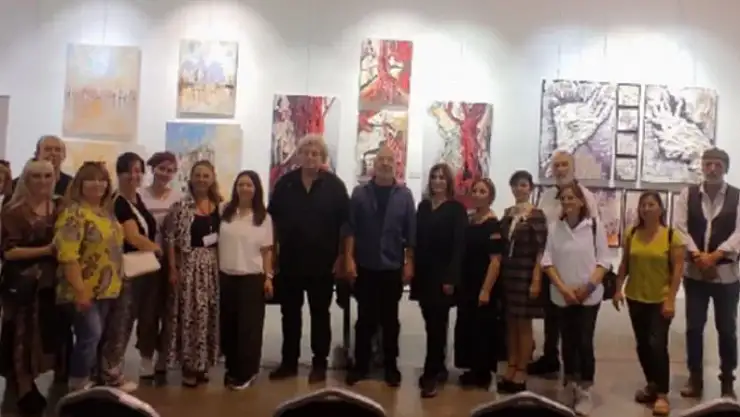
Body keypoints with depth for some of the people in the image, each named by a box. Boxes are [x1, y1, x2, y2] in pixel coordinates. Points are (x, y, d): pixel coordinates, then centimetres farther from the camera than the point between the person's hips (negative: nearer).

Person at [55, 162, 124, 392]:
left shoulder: (107, 212, 11)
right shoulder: (74, 213, -14)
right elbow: (68, 255, -22)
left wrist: (115, 282, 18)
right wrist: (80, 290, -24)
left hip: (106, 289, 8)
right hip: (84, 291, -8)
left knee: (97, 337, 13)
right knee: (90, 336, -10)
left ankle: (89, 381, 25)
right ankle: (78, 387, 2)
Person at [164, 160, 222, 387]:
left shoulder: (219, 205, 6)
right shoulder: (181, 206, -7)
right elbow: (170, 239, -8)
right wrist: (172, 269, -11)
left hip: (213, 266, 5)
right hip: (188, 265, -4)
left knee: (209, 314, 10)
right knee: (189, 313, -2)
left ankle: (202, 364, 23)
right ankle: (188, 366, 12)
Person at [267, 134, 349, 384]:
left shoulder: (334, 185, -4)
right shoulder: (285, 183, 2)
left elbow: (345, 224, -3)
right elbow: (273, 220, 7)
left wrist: (340, 257, -6)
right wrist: (274, 252, 2)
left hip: (322, 262, -2)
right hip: (290, 261, 3)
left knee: (320, 314, 8)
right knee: (290, 314, 11)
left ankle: (319, 364, 19)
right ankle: (289, 362, 23)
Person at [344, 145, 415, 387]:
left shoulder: (404, 195, 1)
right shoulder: (360, 193, 1)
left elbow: (410, 232, 1)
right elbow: (350, 229, -2)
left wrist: (409, 263, -3)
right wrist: (349, 259, -8)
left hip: (392, 267, 0)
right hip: (365, 267, 0)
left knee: (390, 319, 9)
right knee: (365, 318, 7)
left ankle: (391, 366, 20)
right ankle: (360, 365, 18)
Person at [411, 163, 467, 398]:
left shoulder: (457, 209, -3)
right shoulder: (423, 206, 11)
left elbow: (459, 246, -9)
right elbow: (417, 241, 9)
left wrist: (451, 278, -16)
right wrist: (413, 270, 3)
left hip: (443, 275, -4)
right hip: (424, 274, 5)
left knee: (436, 325, -3)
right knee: (432, 324, 11)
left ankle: (430, 374, 2)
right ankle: (439, 368, 23)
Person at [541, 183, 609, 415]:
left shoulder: (595, 226, -5)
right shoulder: (554, 228, 1)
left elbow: (603, 261, -4)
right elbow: (547, 261, 0)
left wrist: (588, 286, -13)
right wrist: (564, 288, -9)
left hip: (589, 296, -2)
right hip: (562, 296, 2)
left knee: (585, 342, -3)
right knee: (568, 342, 11)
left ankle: (584, 392, 9)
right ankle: (569, 387, 26)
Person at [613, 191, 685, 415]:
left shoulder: (672, 236, -10)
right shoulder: (631, 234, 0)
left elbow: (678, 269, -9)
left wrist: (671, 299, -13)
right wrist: (618, 288, 2)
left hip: (660, 300, -4)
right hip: (635, 298, 4)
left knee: (657, 344, -8)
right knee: (642, 344, 12)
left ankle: (662, 394, 5)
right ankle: (652, 384, 30)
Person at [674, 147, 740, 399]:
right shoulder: (687, 195, 3)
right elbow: (680, 228, -4)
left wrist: (715, 256, -20)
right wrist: (698, 256, -16)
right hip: (694, 272, 1)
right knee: (694, 327, 7)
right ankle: (695, 377, 20)